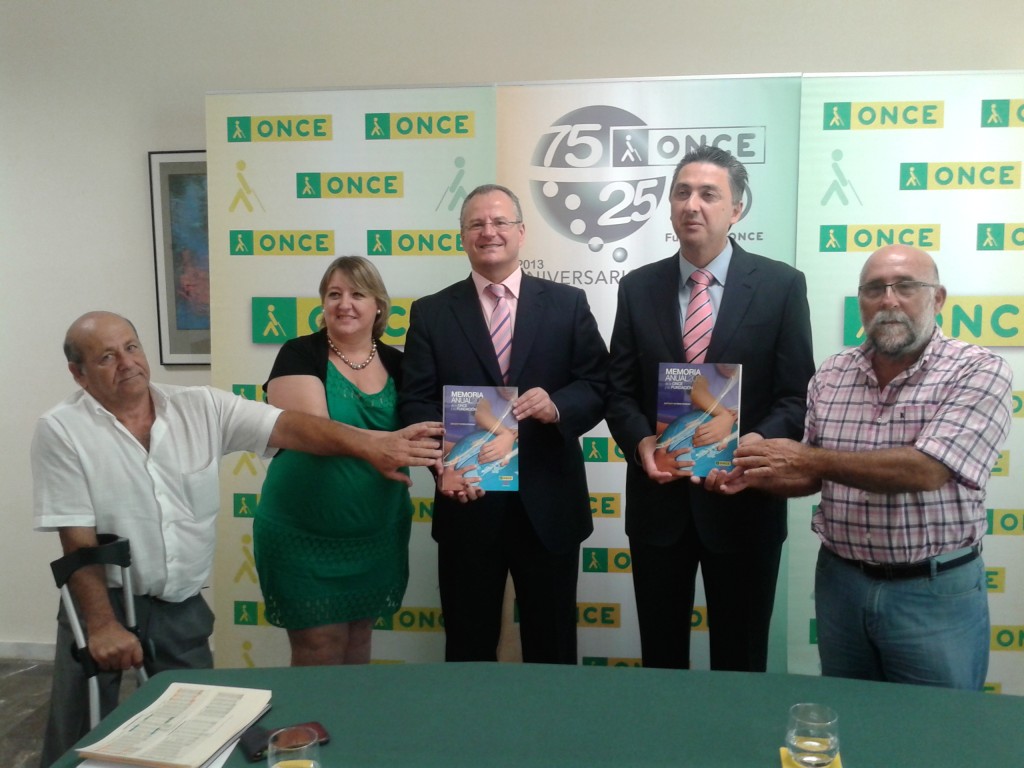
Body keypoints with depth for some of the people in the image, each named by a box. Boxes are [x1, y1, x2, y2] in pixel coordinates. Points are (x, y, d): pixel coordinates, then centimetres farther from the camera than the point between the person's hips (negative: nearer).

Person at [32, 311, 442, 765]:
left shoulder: (201, 407, -6)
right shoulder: (61, 431, -11)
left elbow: (288, 427, -17)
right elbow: (78, 539, -14)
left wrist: (371, 445, -28)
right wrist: (102, 624, -18)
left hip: (184, 606, 2)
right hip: (103, 601, -2)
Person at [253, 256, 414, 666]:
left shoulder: (396, 364, 4)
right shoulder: (300, 355, -9)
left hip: (378, 537, 4)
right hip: (305, 537, -4)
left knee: (358, 647, 18)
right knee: (319, 657, 5)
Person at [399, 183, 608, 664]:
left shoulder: (567, 304, 4)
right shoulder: (431, 313, 4)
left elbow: (598, 386, 0)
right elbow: (415, 402, -2)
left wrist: (557, 407, -21)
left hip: (549, 503, 0)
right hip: (467, 503, 0)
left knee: (552, 646, 16)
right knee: (468, 646, 16)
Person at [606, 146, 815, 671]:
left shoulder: (781, 285, -3)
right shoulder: (638, 288, 4)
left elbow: (798, 393, -5)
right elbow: (620, 390, 4)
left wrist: (755, 443, -22)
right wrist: (641, 442, -15)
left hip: (744, 499, -1)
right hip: (658, 498, 2)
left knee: (740, 657, 15)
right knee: (660, 653, 16)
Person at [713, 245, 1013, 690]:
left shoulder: (978, 371, -12)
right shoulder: (831, 375, 2)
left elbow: (925, 470, -24)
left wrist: (810, 460, -20)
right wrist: (752, 476, -10)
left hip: (936, 592, -4)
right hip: (840, 582, 4)